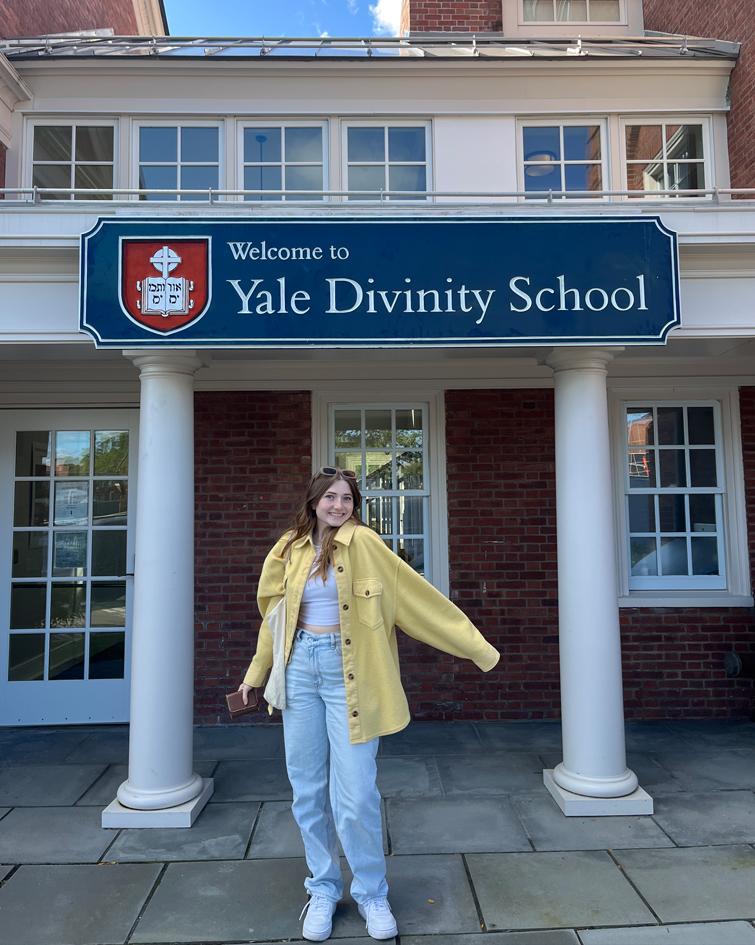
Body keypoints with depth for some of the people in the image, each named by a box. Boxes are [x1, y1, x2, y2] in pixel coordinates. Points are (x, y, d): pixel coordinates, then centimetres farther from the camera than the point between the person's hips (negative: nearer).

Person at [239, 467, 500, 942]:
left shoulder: (362, 542, -7)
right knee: (308, 790, 12)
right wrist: (255, 674, 25)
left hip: (348, 672, -4)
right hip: (301, 669, 4)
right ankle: (324, 889, 33)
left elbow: (415, 592, -8)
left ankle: (372, 894, 24)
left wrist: (476, 645, -8)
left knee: (356, 794, -1)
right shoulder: (291, 550, 6)